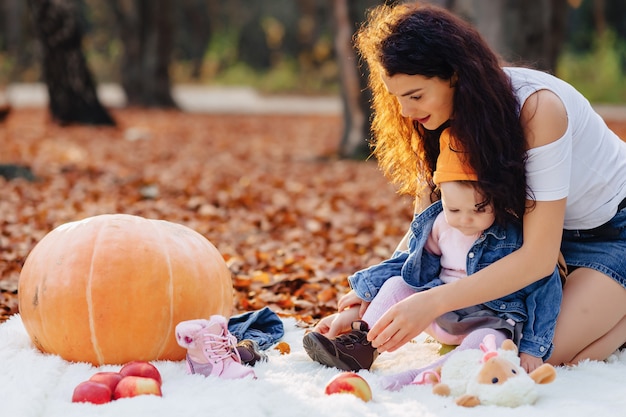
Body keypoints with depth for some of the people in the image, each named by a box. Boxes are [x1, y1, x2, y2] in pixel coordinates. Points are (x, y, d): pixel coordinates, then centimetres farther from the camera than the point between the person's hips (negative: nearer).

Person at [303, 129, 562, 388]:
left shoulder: (517, 236, -17)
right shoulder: (439, 224, -3)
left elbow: (545, 289, -11)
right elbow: (412, 261, 13)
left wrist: (532, 347, -15)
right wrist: (365, 291, 10)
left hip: (492, 319, -6)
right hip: (441, 313, 6)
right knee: (396, 284, -5)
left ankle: (430, 374, -52)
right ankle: (362, 347, -13)